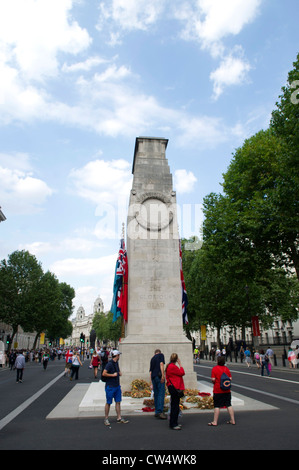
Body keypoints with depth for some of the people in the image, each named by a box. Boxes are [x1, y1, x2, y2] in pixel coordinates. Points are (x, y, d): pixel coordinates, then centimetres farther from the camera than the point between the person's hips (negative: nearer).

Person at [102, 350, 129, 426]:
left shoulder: (116, 363, 10)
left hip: (117, 386, 8)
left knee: (118, 402, 9)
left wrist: (119, 373, 12)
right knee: (108, 403, 3)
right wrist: (113, 375, -18)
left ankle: (119, 418, 16)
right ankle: (106, 419, 15)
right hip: (110, 386, -8)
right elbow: (104, 374, -24)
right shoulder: (109, 364, -17)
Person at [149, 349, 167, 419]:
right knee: (161, 393, -7)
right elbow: (161, 364, -10)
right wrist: (163, 375, -16)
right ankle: (160, 412, -12)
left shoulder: (152, 358, 24)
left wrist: (151, 383, 23)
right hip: (159, 376, -6)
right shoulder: (161, 355, 8)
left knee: (156, 394, 12)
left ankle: (156, 412, 16)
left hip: (153, 377, 6)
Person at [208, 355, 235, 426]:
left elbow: (213, 379, -15)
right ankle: (232, 420, 17)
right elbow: (230, 378, 2)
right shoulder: (226, 368, 2)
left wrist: (214, 382, 6)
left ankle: (215, 422, 8)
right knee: (229, 405, 12)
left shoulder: (215, 368, -11)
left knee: (217, 406, 2)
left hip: (217, 391, -4)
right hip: (227, 390, 4)